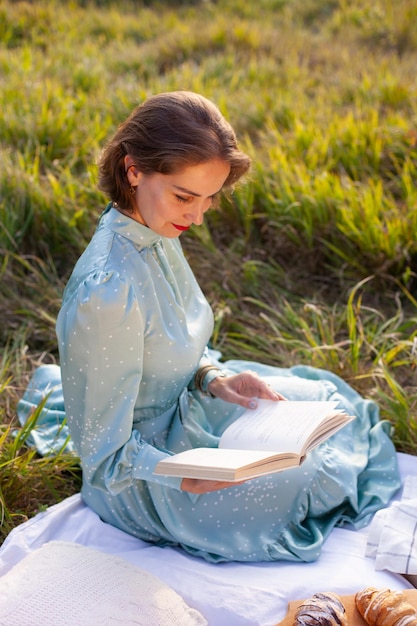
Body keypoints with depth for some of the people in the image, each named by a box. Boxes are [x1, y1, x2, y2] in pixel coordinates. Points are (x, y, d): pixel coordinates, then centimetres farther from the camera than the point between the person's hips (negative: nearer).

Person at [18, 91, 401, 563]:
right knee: (316, 476, -1)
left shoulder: (158, 233, -9)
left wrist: (214, 378, -11)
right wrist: (188, 478, -40)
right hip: (141, 478, -8)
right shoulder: (106, 293, -36)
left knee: (327, 398, 20)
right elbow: (106, 455, -26)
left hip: (180, 401, 8)